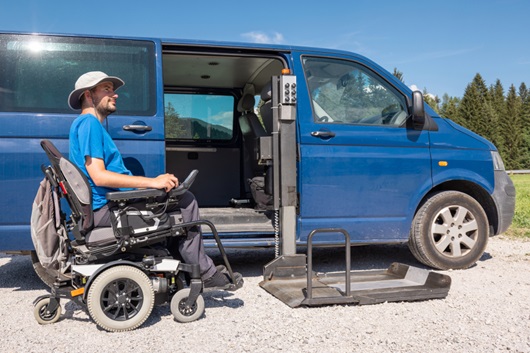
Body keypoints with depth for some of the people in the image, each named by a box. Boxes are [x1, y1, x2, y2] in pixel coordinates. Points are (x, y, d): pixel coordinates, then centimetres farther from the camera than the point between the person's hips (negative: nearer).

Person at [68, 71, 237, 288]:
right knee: (185, 201, -12)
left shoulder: (92, 124, 22)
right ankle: (204, 272, -3)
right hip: (104, 207, -11)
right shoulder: (87, 123, -10)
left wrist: (152, 183, 9)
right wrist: (151, 182, -21)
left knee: (179, 198, 18)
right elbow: (99, 176, -22)